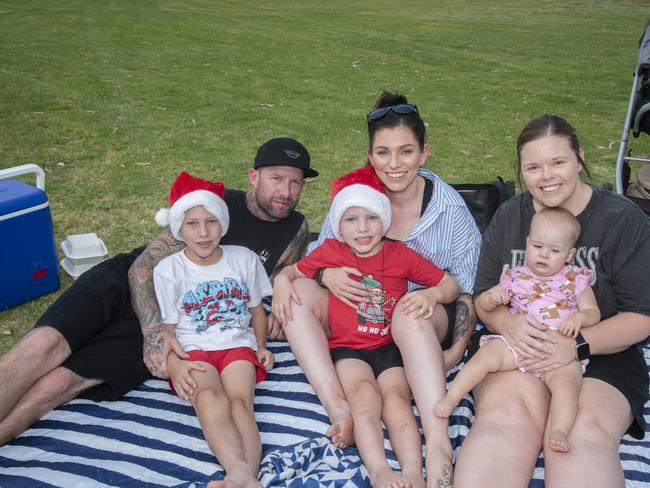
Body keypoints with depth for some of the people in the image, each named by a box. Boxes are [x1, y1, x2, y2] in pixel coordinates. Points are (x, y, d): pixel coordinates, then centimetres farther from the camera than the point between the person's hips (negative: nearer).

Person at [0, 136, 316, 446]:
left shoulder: (296, 230, 3)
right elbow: (144, 264, -10)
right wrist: (154, 329, -28)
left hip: (170, 322, 1)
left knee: (61, 381, -22)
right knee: (47, 343, -27)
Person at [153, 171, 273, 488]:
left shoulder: (244, 259, 11)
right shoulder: (168, 270, 6)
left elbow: (256, 310, 20)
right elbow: (166, 328, 5)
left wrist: (261, 346, 5)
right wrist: (173, 365, -13)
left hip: (238, 345, 2)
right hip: (193, 350, -1)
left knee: (239, 399, -30)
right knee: (208, 396, -34)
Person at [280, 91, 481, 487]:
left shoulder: (450, 209, -10)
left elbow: (469, 288, -6)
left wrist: (457, 351, -16)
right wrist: (326, 274, -22)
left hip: (426, 322, -3)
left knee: (411, 313, -39)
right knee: (297, 291, -21)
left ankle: (439, 447, -45)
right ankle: (338, 408, -33)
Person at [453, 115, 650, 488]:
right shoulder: (508, 217, 8)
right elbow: (484, 297, 9)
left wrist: (577, 345, -20)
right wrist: (507, 322, -15)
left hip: (601, 356, -1)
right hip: (514, 347, 2)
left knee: (582, 434, -33)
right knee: (505, 416, -31)